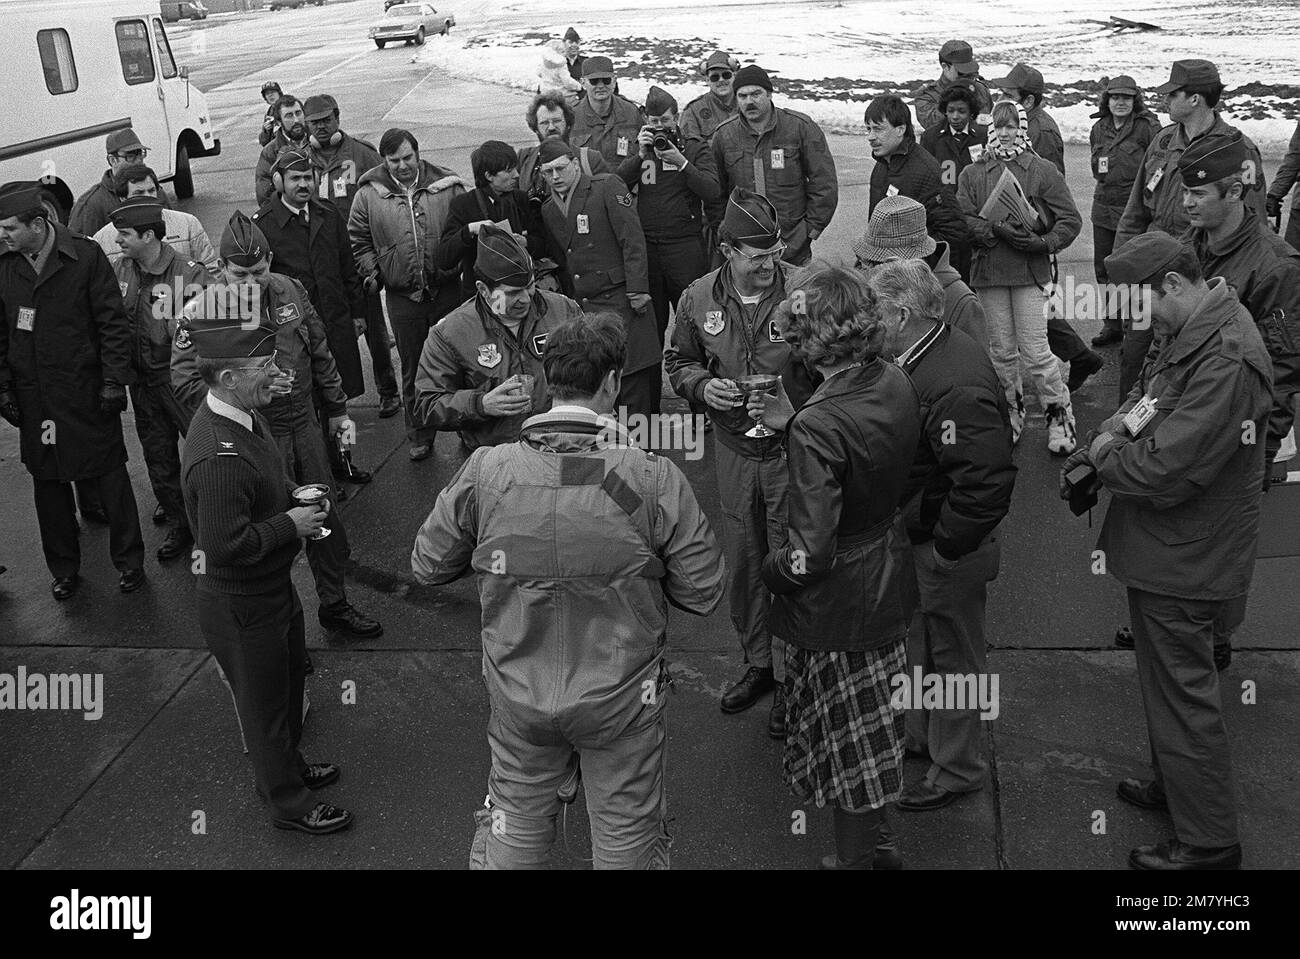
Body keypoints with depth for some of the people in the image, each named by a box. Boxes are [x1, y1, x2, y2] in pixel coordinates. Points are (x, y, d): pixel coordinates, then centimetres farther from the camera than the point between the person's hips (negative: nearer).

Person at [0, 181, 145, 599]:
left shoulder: (85, 255, -10)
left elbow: (113, 322, -7)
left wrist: (113, 381, -11)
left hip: (86, 392, -3)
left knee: (109, 477, 6)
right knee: (48, 485, 11)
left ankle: (129, 561, 22)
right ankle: (64, 569, 26)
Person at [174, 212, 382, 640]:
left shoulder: (290, 291, 2)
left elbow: (320, 353, 13)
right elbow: (185, 380, -16)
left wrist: (337, 410, 17)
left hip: (304, 425, 5)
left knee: (325, 517, 15)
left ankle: (335, 605, 34)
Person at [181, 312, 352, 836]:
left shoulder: (242, 415, -2)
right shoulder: (220, 457, -35)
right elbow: (225, 546, -33)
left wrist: (294, 497, 0)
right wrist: (289, 524, -22)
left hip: (272, 589, 10)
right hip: (242, 608, -10)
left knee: (290, 680, 28)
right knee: (265, 704, 12)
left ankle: (290, 767, 50)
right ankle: (288, 803, 32)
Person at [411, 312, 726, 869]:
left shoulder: (485, 472, -14)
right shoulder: (655, 479, -20)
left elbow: (428, 566, -1)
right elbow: (703, 593, -12)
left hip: (518, 694, 2)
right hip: (622, 699, -2)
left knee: (517, 828, 25)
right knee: (627, 834, 21)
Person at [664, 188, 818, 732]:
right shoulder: (698, 299, -3)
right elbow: (678, 362, 11)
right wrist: (702, 385, -10)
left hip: (795, 449, -4)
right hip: (733, 449, 4)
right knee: (743, 564, 15)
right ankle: (758, 663, 35)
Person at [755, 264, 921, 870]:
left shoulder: (818, 427, -31)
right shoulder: (895, 383, -8)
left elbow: (811, 554, -30)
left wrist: (770, 568, -10)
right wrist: (792, 423, 8)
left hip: (837, 603, -8)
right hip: (889, 579, 8)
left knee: (846, 739, 13)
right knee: (874, 722, 25)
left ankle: (854, 856, 33)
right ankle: (877, 843, 44)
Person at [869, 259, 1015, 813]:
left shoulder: (955, 389, -31)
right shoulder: (929, 355, 2)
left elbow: (987, 482, -34)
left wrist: (945, 548, -23)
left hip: (948, 550, -10)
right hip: (918, 537, 10)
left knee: (951, 654, 9)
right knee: (921, 643, 25)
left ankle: (957, 769, 28)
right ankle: (923, 735, 47)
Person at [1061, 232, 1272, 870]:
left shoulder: (1225, 361, -29)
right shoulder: (1193, 334, 4)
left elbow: (1165, 472, -30)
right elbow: (1146, 395, 16)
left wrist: (1101, 458, -13)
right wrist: (1113, 431, -4)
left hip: (1185, 561, -10)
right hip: (1168, 550, 10)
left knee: (1182, 696, 4)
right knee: (1165, 682, 25)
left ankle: (1209, 844, 20)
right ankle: (1173, 786, 46)